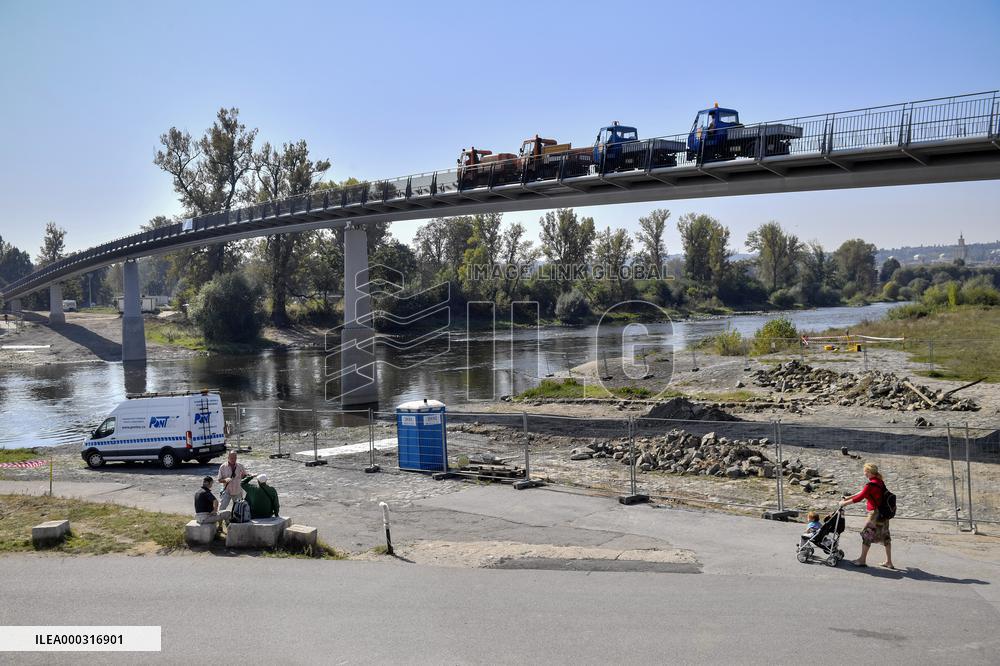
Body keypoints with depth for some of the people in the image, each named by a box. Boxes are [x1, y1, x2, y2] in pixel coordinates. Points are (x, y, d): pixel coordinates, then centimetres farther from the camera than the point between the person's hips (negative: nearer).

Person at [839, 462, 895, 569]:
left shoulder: (871, 485, -21)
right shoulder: (880, 482, 7)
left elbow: (859, 498, -18)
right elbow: (864, 492, 16)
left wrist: (845, 503, -6)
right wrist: (849, 498, 19)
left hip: (875, 514, -9)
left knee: (866, 534, 4)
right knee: (885, 536, 14)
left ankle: (862, 560, 13)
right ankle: (889, 562, 21)